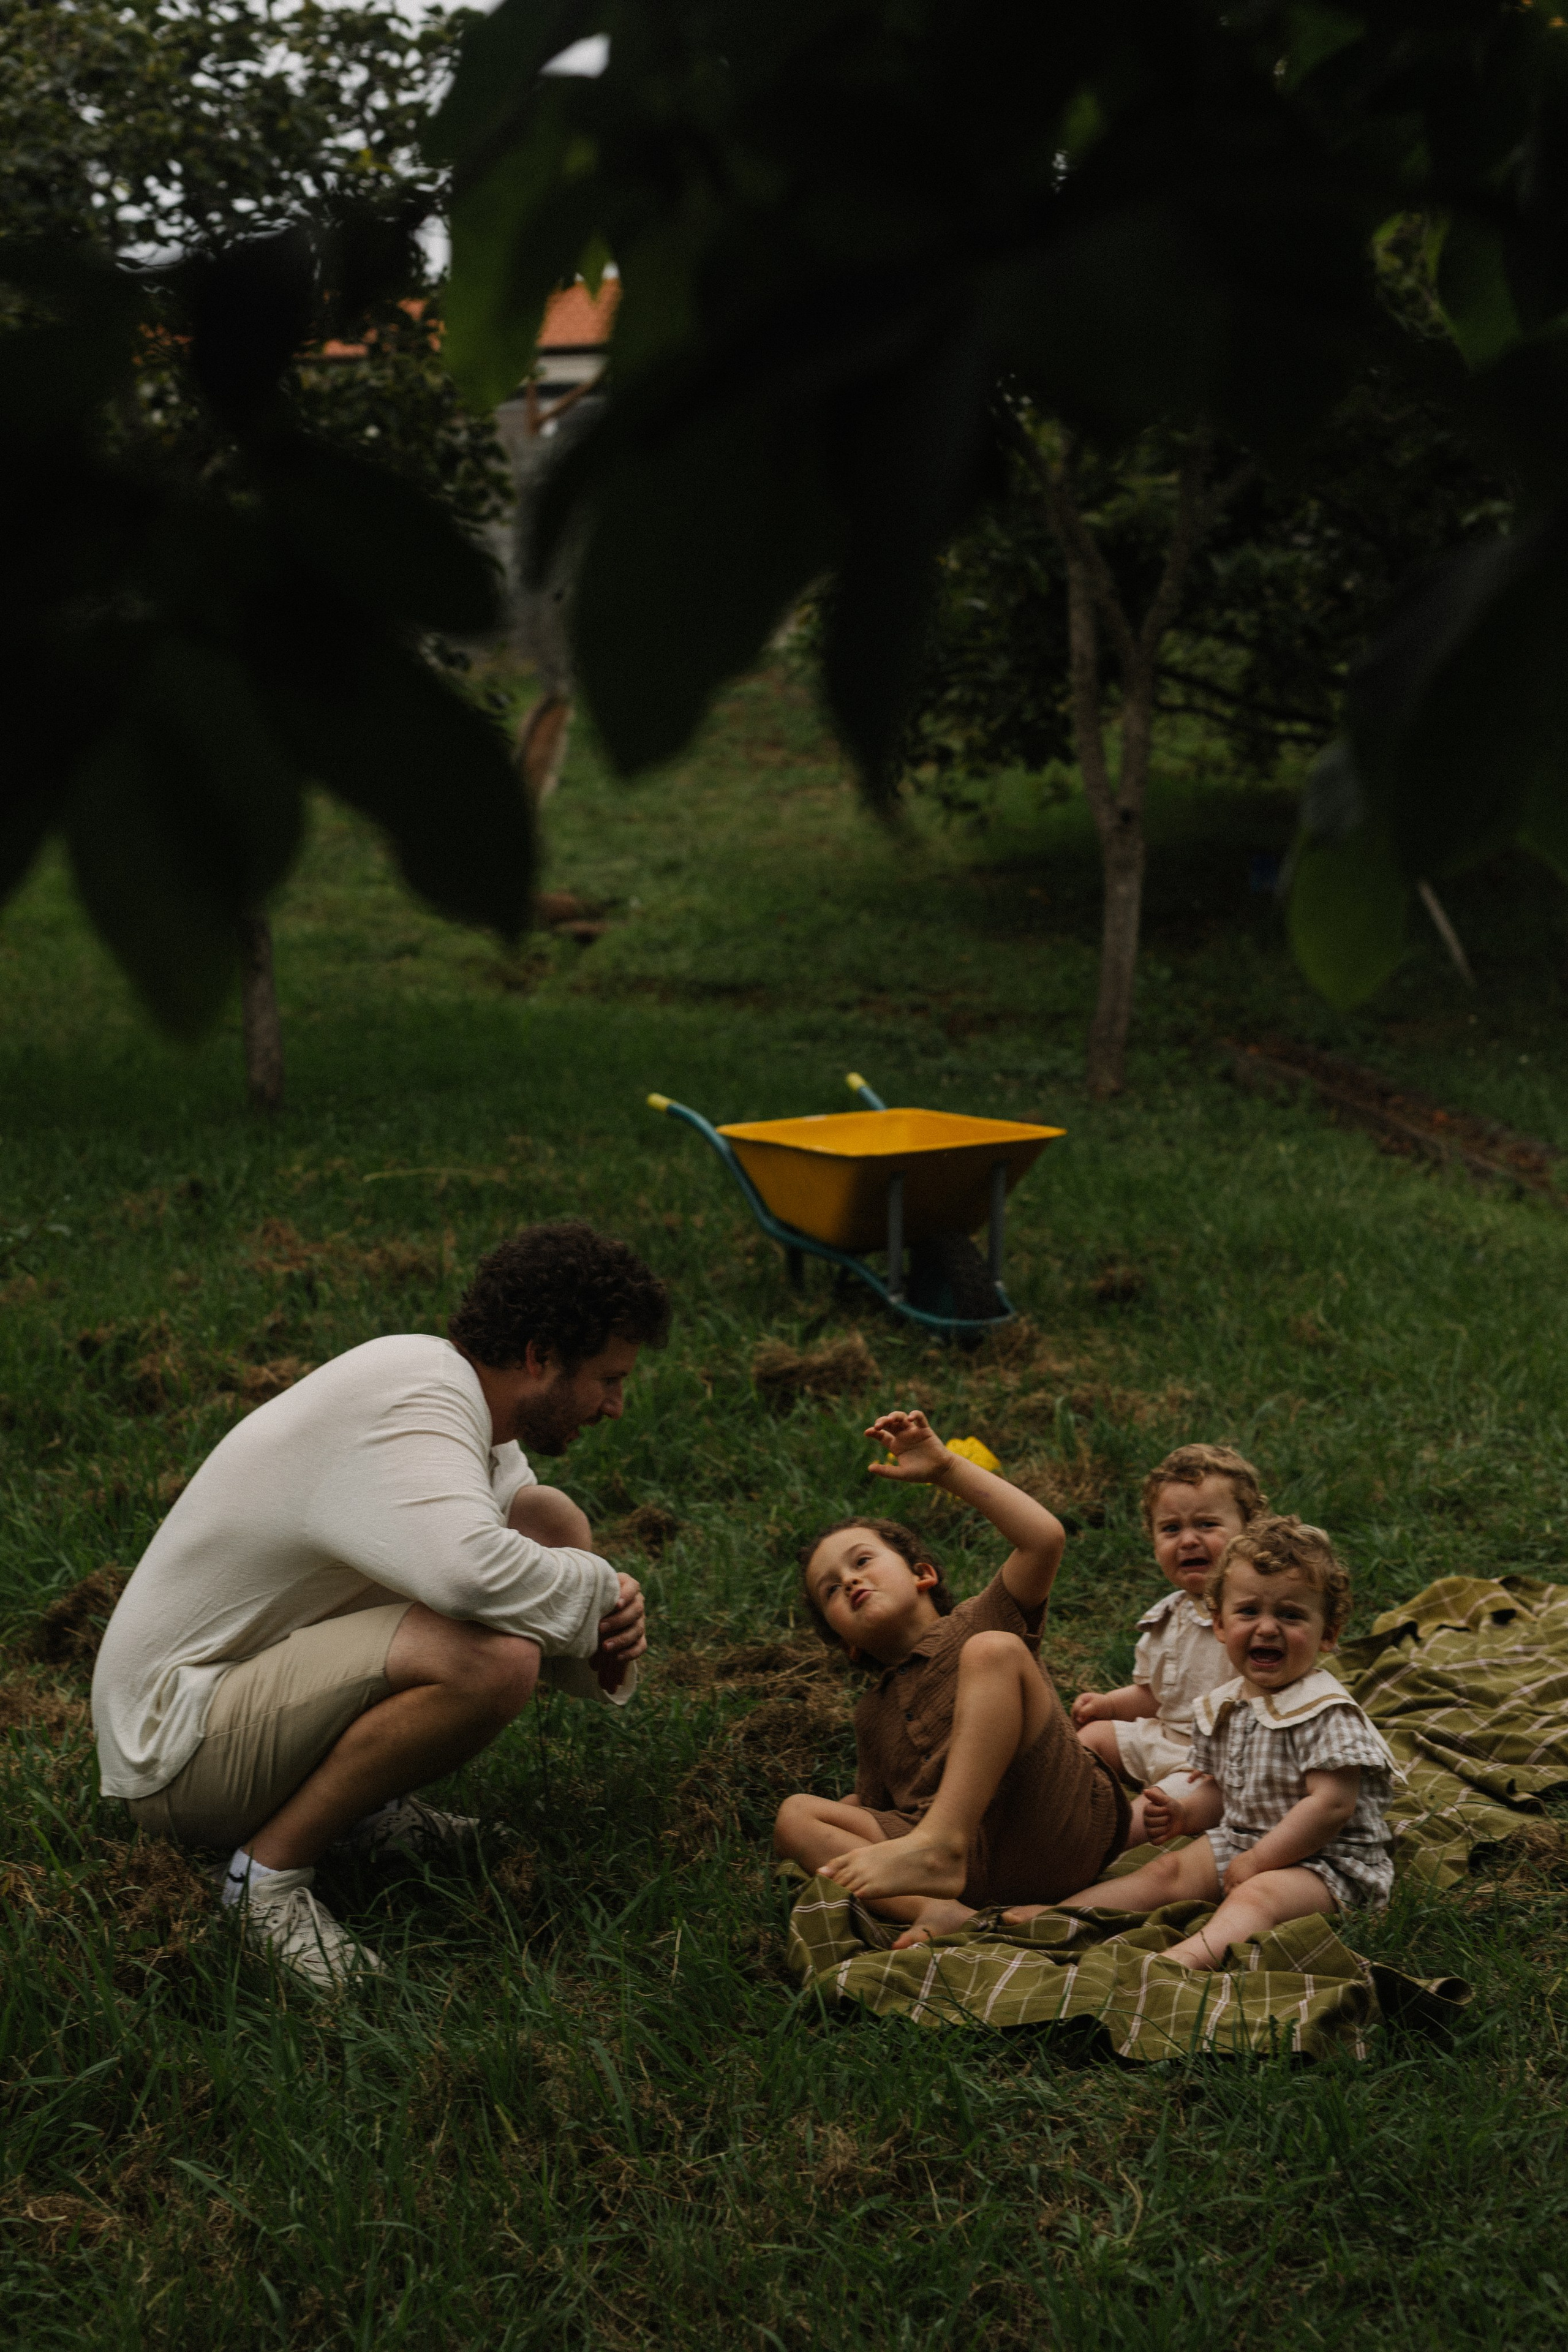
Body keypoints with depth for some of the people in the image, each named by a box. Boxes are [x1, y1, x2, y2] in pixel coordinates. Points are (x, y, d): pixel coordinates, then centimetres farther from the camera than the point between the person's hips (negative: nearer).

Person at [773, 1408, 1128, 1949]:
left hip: (1057, 1838, -5)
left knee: (993, 1649, -19)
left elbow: (1044, 1538, -3)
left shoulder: (980, 1621, 15)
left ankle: (936, 1847, -34)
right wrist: (819, 1845, 15)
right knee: (796, 1815, -6)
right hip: (977, 1874, 5)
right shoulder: (873, 1715, 31)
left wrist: (947, 1468, -3)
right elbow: (873, 1804, 34)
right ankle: (940, 1912, -31)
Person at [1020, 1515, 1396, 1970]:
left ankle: (1185, 1958, -61)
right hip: (1239, 1840, 9)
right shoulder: (1223, 1706, 9)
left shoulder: (1325, 1711, -17)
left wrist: (1258, 1860, -20)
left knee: (1258, 1894, -33)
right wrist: (1185, 1814, -2)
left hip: (1324, 1860, -9)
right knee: (1168, 1871, -1)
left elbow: (1330, 1805, -24)